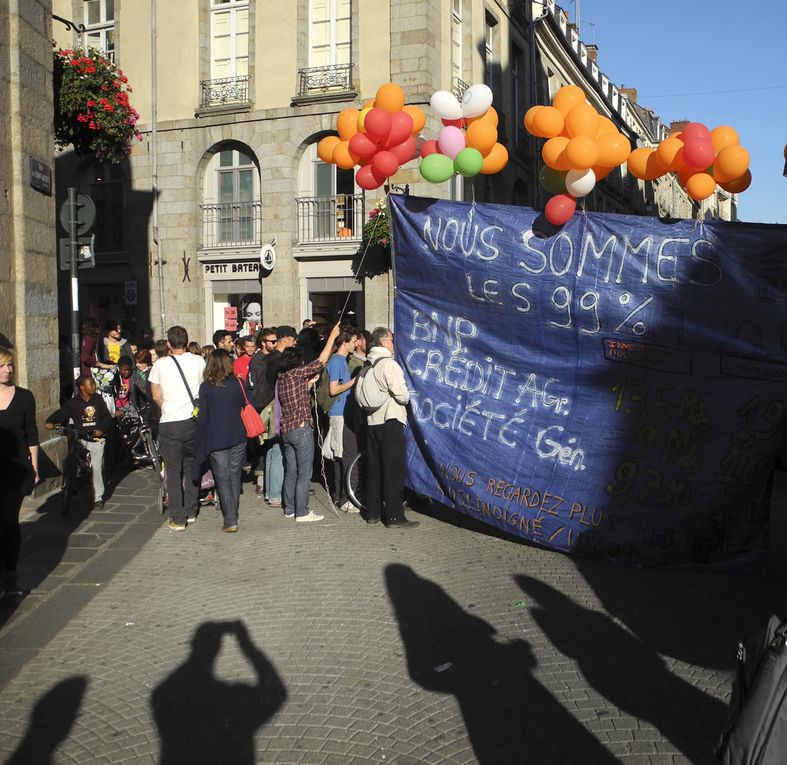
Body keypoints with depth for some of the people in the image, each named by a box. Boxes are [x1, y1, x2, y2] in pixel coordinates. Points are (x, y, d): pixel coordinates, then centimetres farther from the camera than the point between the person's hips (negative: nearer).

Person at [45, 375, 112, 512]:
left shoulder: (98, 399, 6)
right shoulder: (73, 403, 0)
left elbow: (107, 417, 7)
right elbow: (61, 413, -10)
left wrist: (101, 429, -11)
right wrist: (50, 422, -30)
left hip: (96, 439, 0)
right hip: (80, 439, 0)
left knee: (96, 469, -3)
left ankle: (98, 499, 6)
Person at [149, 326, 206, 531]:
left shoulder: (160, 364, -2)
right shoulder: (199, 362, -1)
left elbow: (157, 396, 4)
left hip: (170, 423, -2)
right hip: (194, 421, 2)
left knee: (174, 471, 6)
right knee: (191, 467, 18)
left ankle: (178, 519, 6)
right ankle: (191, 512, 25)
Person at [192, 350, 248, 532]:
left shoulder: (206, 387, -8)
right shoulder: (239, 383, -3)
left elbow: (202, 417, -6)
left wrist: (200, 443, 1)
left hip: (216, 440, -2)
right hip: (238, 437, 2)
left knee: (223, 479, 3)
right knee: (235, 477, 14)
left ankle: (230, 521, 0)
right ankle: (233, 514, 23)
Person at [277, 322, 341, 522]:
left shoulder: (282, 377, 11)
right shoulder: (296, 373, -12)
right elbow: (321, 361, -7)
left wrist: (310, 382, 21)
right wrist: (332, 336, -1)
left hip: (286, 429, 8)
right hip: (301, 428, -8)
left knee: (291, 472, 14)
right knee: (304, 473, -2)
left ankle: (289, 509, 20)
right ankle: (302, 512, 1)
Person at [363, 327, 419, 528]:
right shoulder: (388, 363, -12)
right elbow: (401, 393, -18)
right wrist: (407, 399, 2)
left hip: (371, 421, 8)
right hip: (390, 421, -8)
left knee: (374, 468, 12)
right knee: (393, 469, -5)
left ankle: (373, 513, 18)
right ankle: (394, 516, -5)